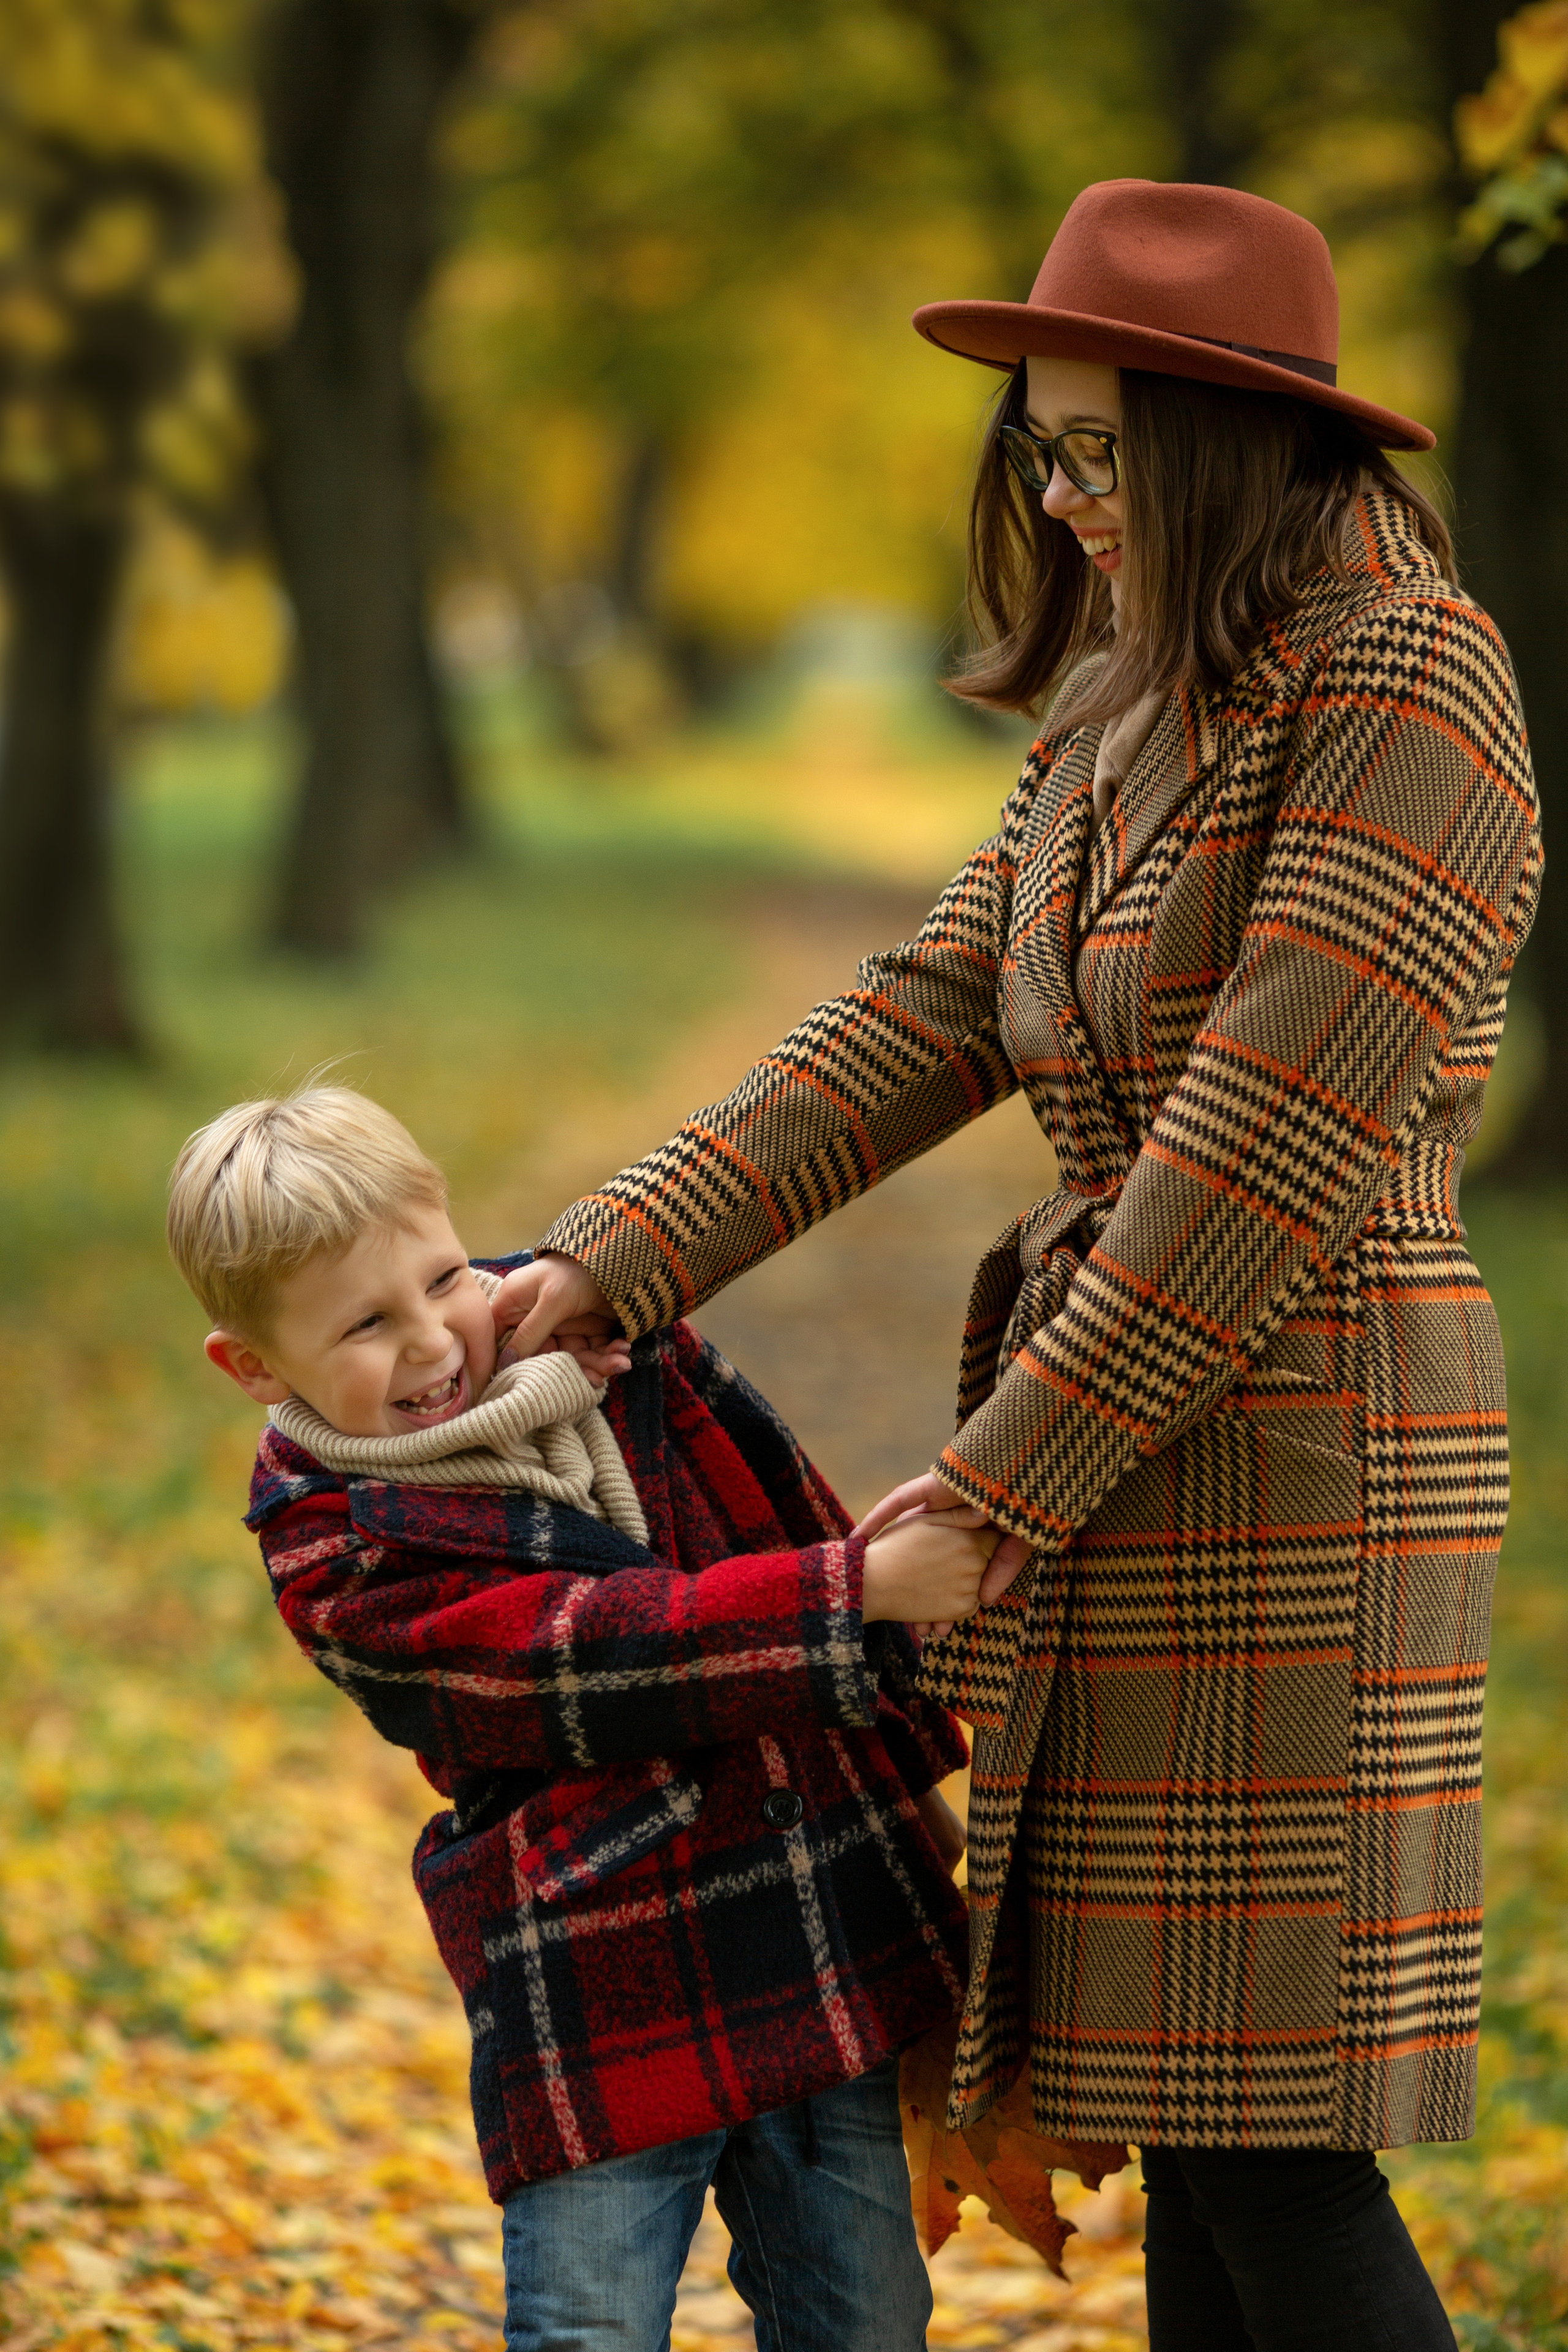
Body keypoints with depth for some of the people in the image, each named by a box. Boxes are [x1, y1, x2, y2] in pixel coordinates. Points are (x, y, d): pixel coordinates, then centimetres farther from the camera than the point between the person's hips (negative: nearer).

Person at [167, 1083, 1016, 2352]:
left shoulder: (602, 1333, 3)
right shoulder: (343, 1565, -13)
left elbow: (791, 1521, 15)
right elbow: (603, 1658, -23)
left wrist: (907, 1764, 20)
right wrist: (862, 1589, -30)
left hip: (828, 1942, 5)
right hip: (601, 2001, -5)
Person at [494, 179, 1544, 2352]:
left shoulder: (1405, 677, -13)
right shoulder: (1131, 710, 16)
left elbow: (1276, 1132, -18)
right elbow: (926, 1023, 12)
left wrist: (1007, 1477, -15)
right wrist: (613, 1268, 3)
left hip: (1296, 1442, -9)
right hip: (1129, 1430, 9)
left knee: (1268, 2138, -7)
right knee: (1188, 2112, 11)